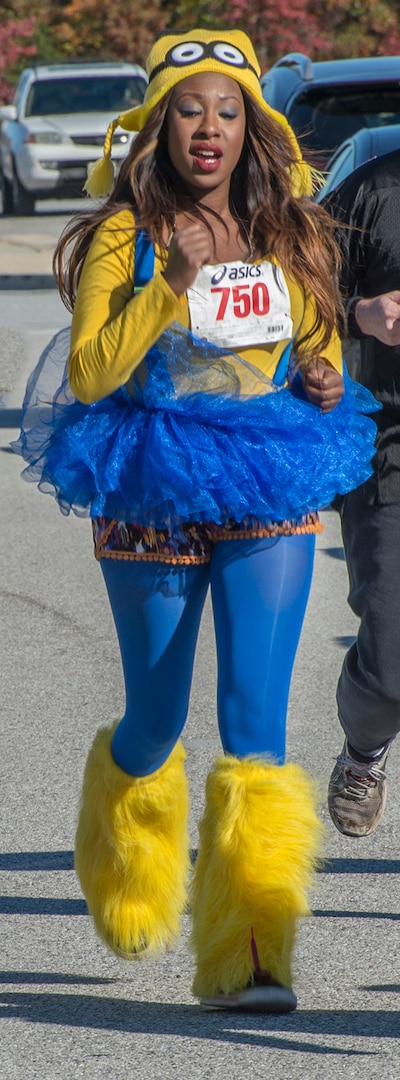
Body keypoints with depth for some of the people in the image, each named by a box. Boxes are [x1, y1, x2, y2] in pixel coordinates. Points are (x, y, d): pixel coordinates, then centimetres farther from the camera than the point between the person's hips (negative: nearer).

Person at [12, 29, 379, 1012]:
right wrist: (174, 284, -22)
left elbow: (320, 343, 20)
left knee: (255, 717, -11)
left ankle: (248, 953, -13)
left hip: (269, 500, 1)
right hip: (153, 502, -1)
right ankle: (129, 877, 44)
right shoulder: (125, 235, -5)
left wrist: (324, 383, -3)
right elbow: (90, 374, -13)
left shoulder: (290, 233, 5)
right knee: (157, 718, 11)